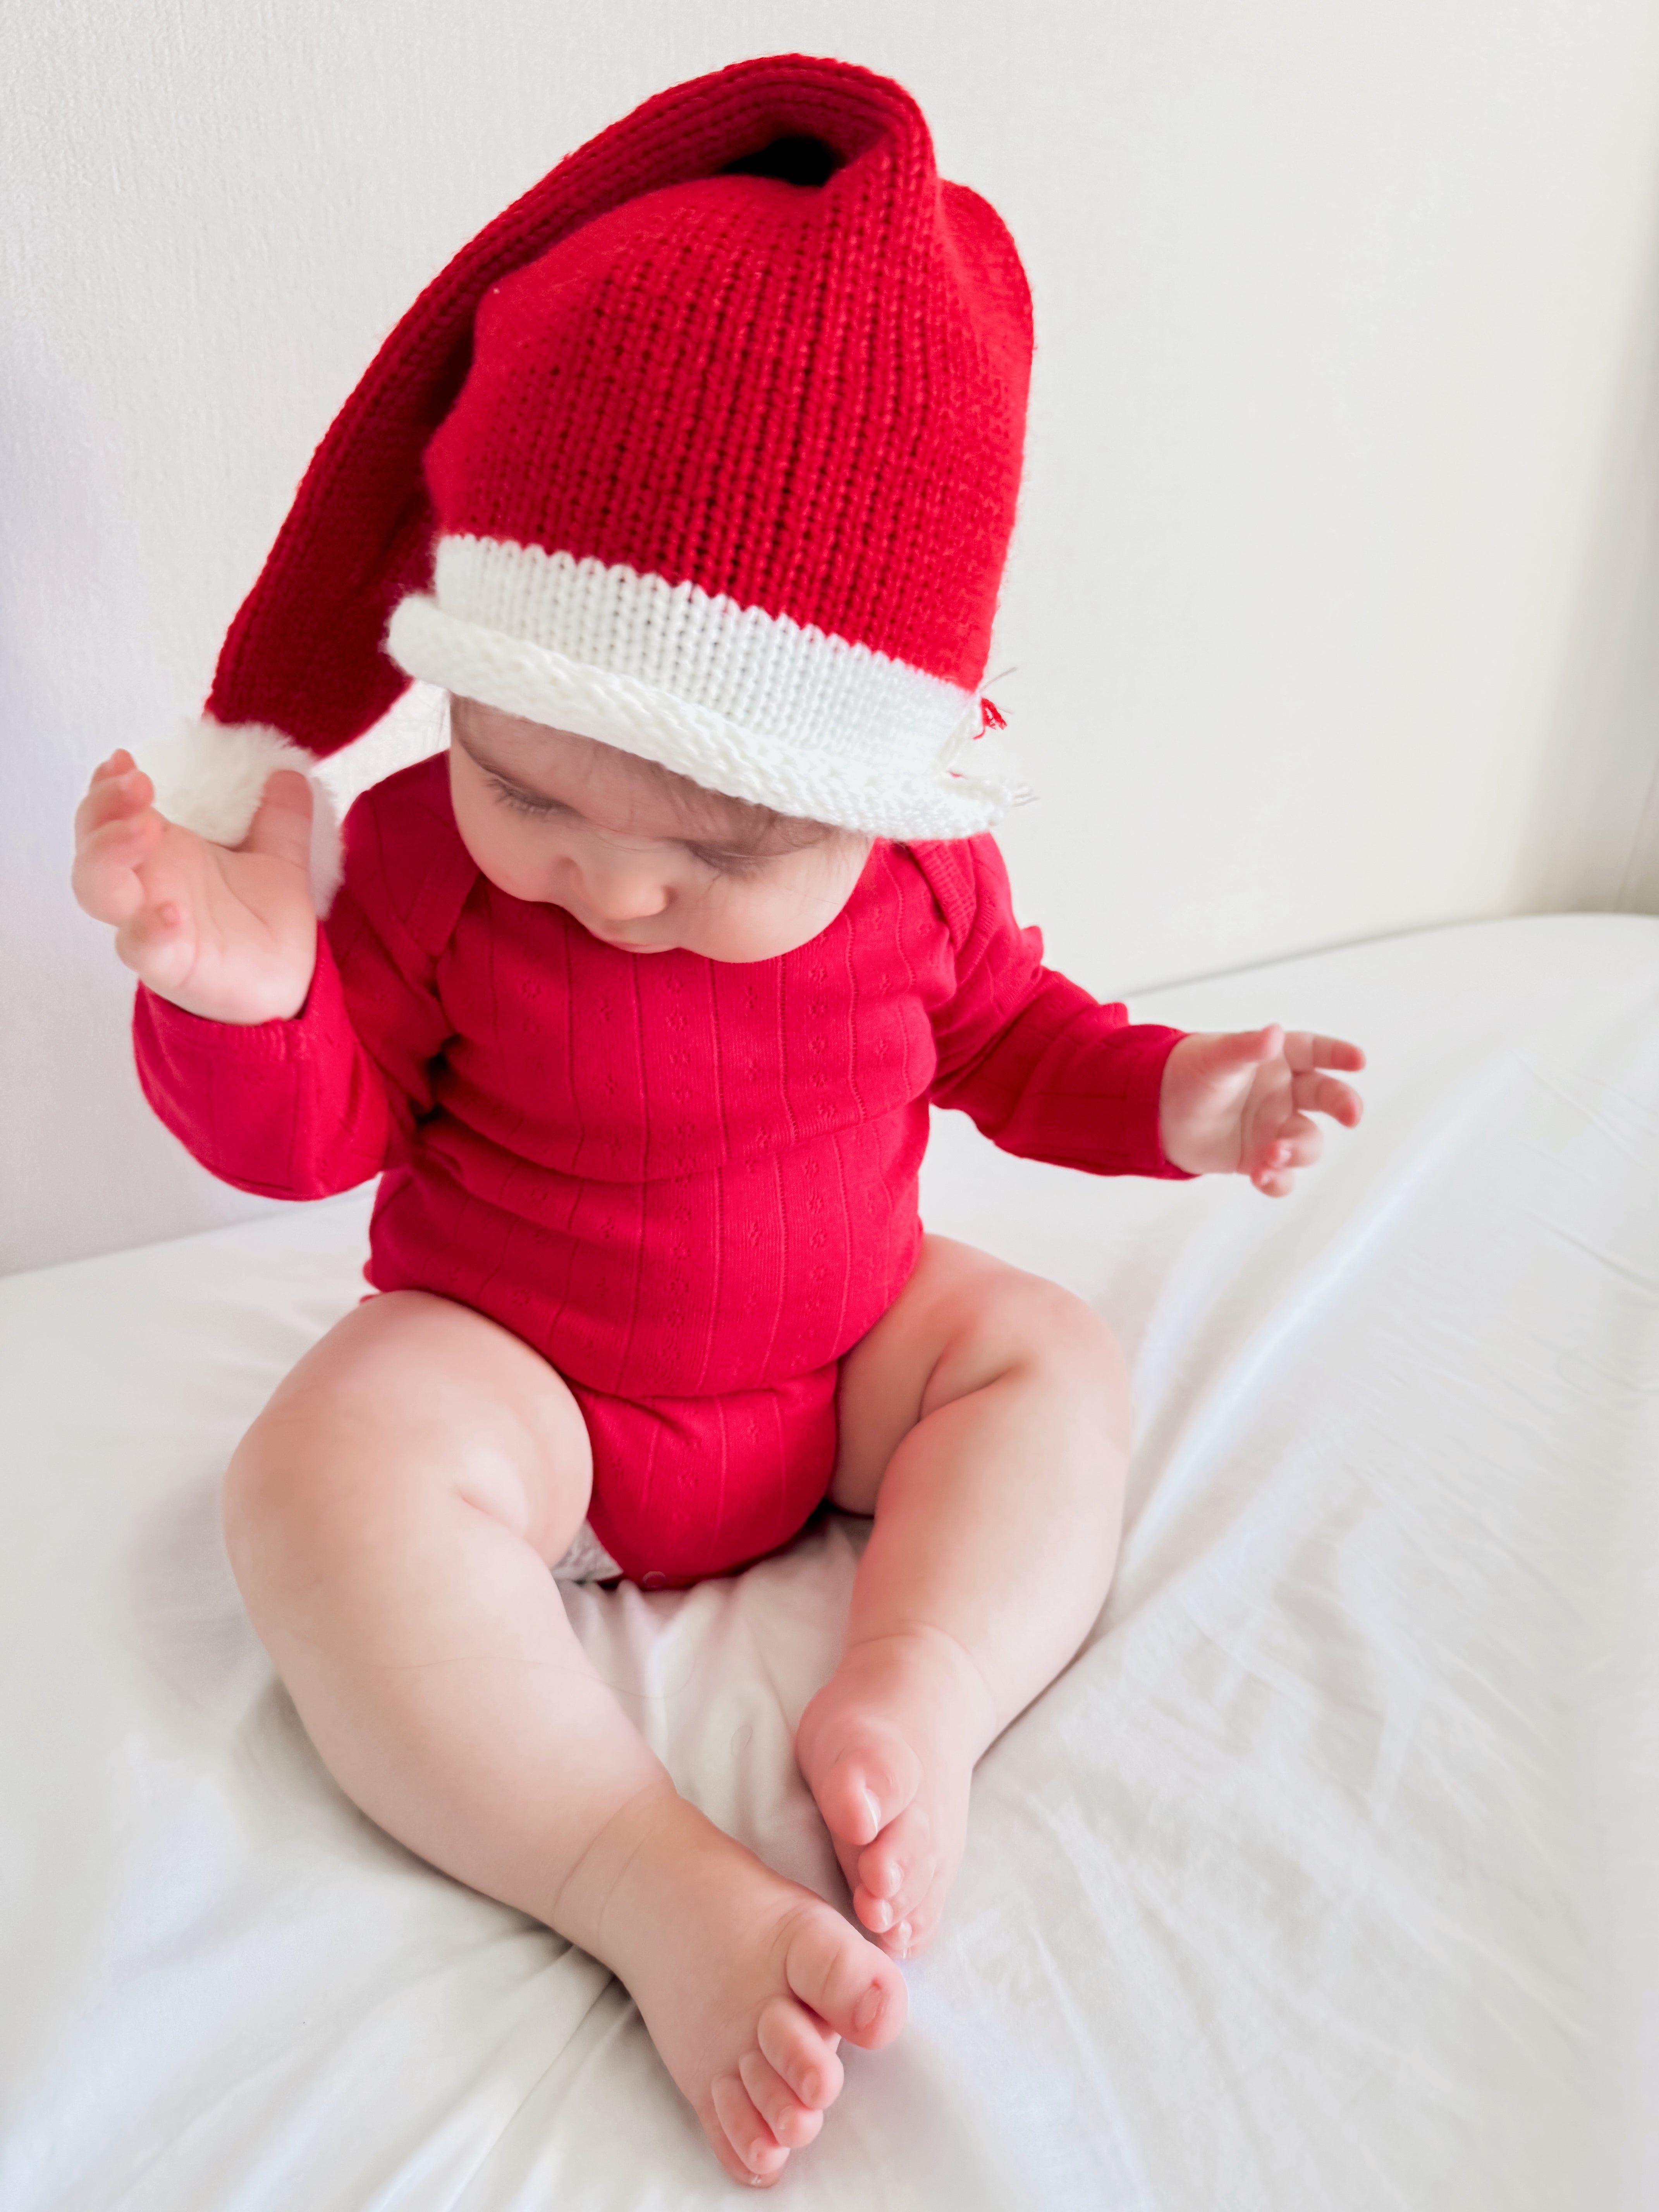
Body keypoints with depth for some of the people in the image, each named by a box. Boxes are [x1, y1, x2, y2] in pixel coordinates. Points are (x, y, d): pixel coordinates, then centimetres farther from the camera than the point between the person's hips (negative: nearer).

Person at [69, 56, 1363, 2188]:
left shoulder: (912, 865, -11)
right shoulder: (424, 855, -18)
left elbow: (1003, 1029, 8)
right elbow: (317, 1131, -10)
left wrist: (1166, 1099, -7)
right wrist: (242, 995, -30)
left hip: (849, 1343, 4)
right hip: (510, 1373, -3)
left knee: (1053, 1359, -12)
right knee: (322, 1473, -30)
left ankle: (912, 1700, -24)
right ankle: (647, 1884, -33)